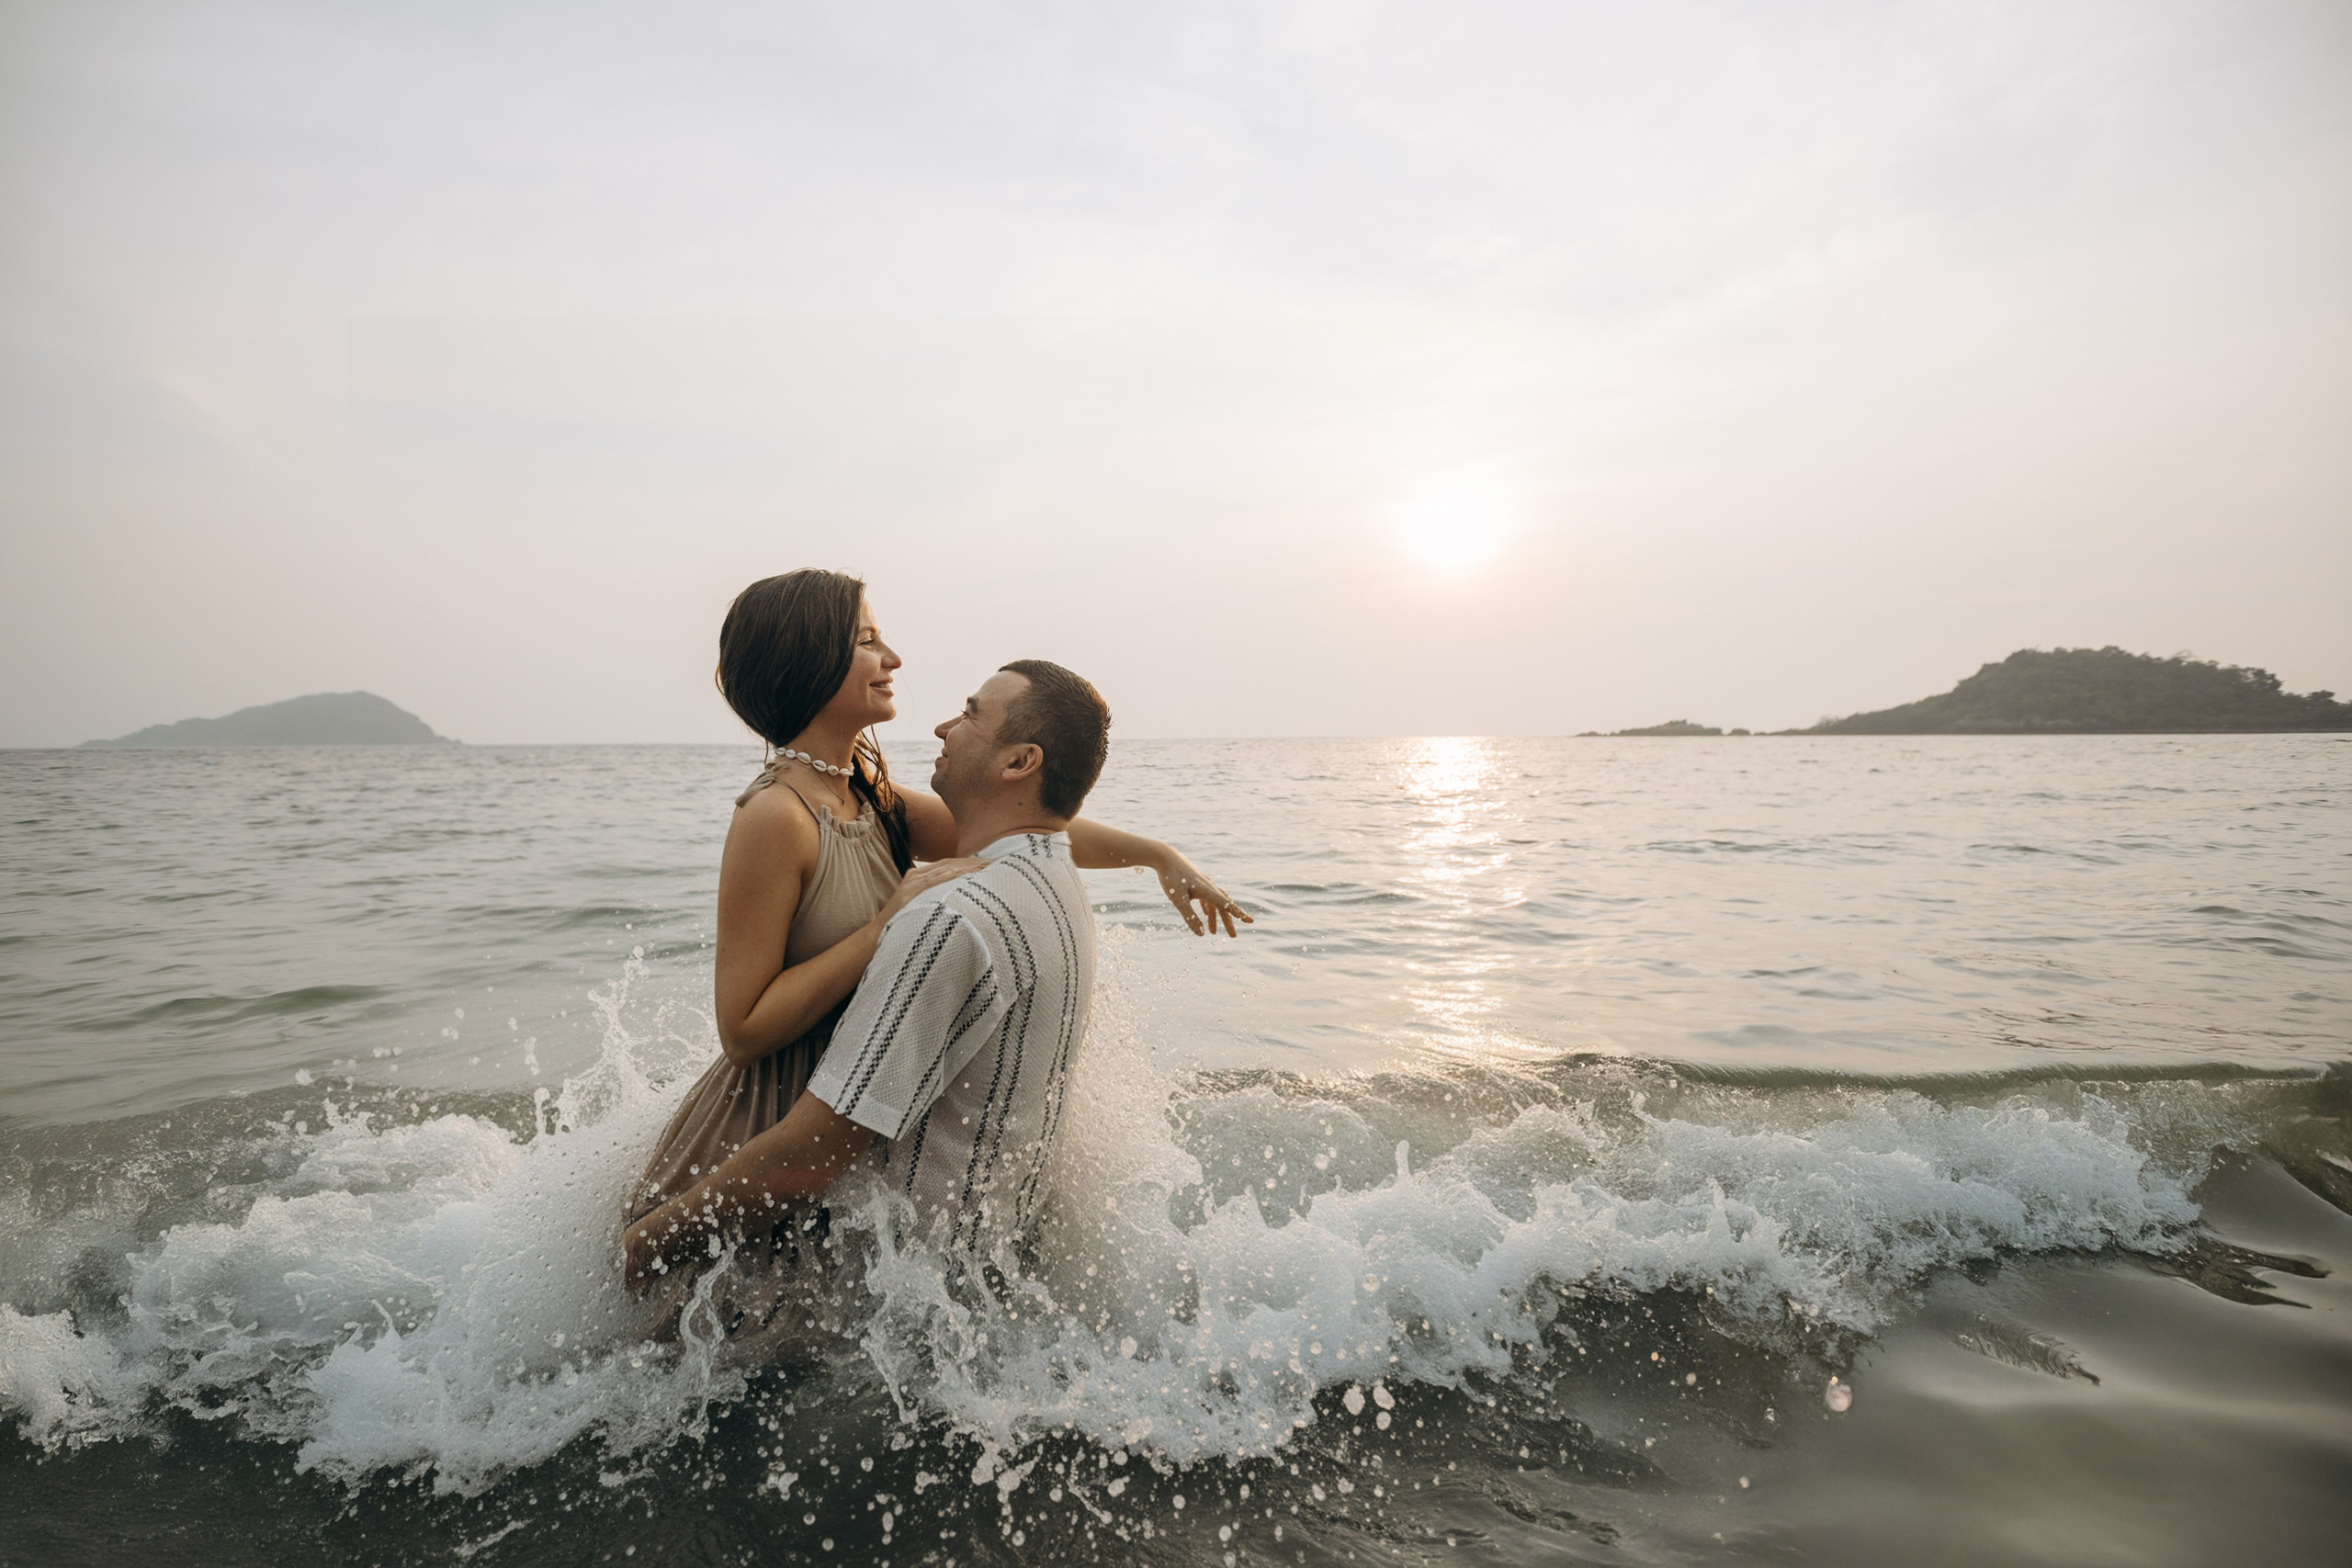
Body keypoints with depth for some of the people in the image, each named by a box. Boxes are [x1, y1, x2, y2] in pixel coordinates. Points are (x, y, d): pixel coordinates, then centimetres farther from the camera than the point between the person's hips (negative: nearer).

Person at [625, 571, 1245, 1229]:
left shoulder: (869, 800, 2)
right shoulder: (775, 816, -23)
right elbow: (742, 1031, -23)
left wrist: (1158, 854, 8)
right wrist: (887, 925, -26)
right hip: (762, 1142, -8)